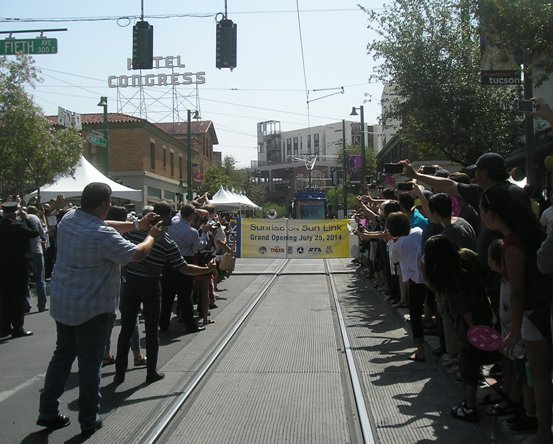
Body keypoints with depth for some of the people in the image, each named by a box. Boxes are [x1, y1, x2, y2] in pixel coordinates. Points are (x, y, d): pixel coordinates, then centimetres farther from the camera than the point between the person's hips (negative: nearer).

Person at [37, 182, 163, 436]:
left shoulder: (68, 218, 0)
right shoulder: (103, 235, -25)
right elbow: (138, 254, -16)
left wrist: (136, 225, 12)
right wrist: (151, 235, 2)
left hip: (62, 302, 8)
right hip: (90, 308, -8)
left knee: (62, 356, 19)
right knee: (90, 363, 4)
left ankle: (48, 412, 27)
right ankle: (89, 421, 15)